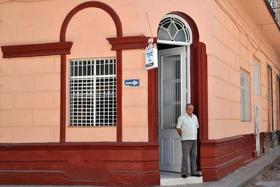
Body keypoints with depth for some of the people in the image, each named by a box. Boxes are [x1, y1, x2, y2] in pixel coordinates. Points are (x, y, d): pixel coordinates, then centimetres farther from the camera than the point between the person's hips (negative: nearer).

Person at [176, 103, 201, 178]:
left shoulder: (195, 117, 11)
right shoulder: (182, 117, -7)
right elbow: (178, 129, -1)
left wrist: (195, 135, 12)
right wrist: (183, 136, 6)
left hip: (194, 140, 6)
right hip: (186, 140, -5)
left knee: (194, 156, 6)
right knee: (185, 156, -8)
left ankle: (194, 172, 12)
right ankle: (184, 172, -3)